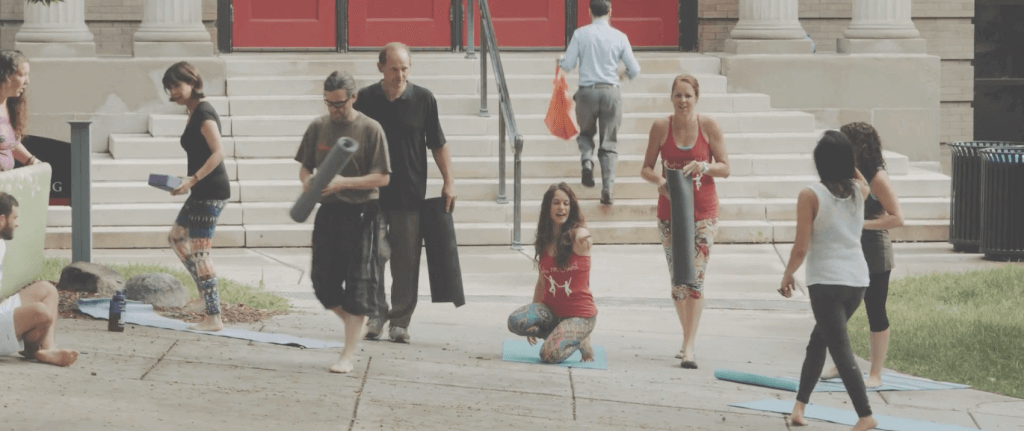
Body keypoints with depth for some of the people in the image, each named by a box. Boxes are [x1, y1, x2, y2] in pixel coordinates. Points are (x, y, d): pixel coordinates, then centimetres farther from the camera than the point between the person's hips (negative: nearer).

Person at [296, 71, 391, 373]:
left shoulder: (370, 130, -7)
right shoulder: (318, 127, 6)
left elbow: (382, 177, -9)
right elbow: (304, 166, 14)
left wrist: (344, 183, -20)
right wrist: (307, 181, -9)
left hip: (361, 215, -5)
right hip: (328, 213, 5)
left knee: (357, 287, -4)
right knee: (323, 282, 5)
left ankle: (349, 355, 0)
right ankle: (355, 325, 31)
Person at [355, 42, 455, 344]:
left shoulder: (423, 99, 0)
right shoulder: (365, 99, 1)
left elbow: (438, 145, 6)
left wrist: (449, 181, 1)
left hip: (411, 194, 0)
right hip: (372, 192, 0)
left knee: (406, 261, 2)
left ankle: (400, 321, 11)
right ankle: (376, 313, 14)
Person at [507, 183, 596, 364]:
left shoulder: (578, 235, -4)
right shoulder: (544, 241, 8)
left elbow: (584, 238, -24)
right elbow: (542, 282, 13)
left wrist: (585, 241, -44)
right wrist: (533, 316, 13)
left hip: (579, 314, -5)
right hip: (551, 308, 5)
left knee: (550, 354, -29)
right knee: (515, 321, -26)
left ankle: (580, 341, 4)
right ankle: (558, 333, -1)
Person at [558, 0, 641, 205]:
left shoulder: (580, 34, -3)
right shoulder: (619, 37, -1)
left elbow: (567, 66, -2)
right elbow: (634, 70, 3)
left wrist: (561, 60, 21)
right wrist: (622, 75, 25)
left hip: (587, 91, 0)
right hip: (611, 92, 0)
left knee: (586, 133, 24)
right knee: (608, 144, 8)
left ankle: (587, 160, -6)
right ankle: (607, 189, -2)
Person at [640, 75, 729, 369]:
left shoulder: (709, 126, -5)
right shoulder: (661, 127, -2)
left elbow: (725, 168, -1)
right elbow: (646, 168, 3)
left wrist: (704, 166, -20)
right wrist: (660, 182, -17)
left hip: (703, 211, -2)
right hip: (670, 209, 2)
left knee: (695, 277, -10)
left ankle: (689, 346, -11)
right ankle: (689, 337, 23)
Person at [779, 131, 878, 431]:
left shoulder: (810, 196, -11)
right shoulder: (858, 191, 4)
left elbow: (801, 248, -12)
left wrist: (787, 275, 4)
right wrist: (845, 158, 24)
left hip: (826, 282, -6)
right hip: (857, 280, 6)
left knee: (841, 351, -5)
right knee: (819, 339, 23)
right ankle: (800, 403, 29)